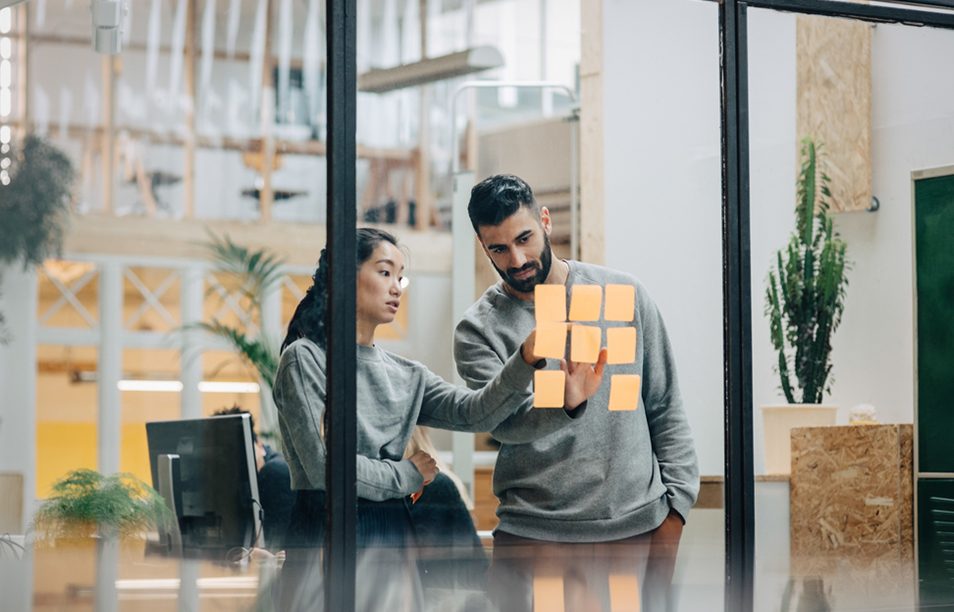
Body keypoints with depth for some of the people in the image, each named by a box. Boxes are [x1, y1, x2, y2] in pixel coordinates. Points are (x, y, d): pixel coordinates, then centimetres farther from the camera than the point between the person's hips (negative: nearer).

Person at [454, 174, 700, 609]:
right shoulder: (479, 330, 1)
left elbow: (665, 408, 11)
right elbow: (503, 422, -16)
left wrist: (675, 503, 3)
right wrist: (566, 402, -36)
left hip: (637, 524, 1)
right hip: (534, 533, -1)